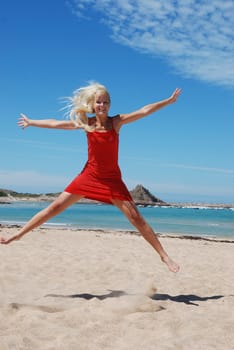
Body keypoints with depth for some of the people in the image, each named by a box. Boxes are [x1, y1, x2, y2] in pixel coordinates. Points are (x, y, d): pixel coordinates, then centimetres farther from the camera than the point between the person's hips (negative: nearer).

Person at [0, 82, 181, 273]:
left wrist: (169, 100, -21)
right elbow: (55, 124, 9)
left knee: (136, 217, -7)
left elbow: (144, 111, -15)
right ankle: (18, 235, 12)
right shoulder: (86, 123, -2)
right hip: (89, 175, 2)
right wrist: (31, 122, 18)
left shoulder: (116, 121, -8)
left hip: (112, 178, -2)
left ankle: (164, 255, -2)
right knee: (55, 207, 2)